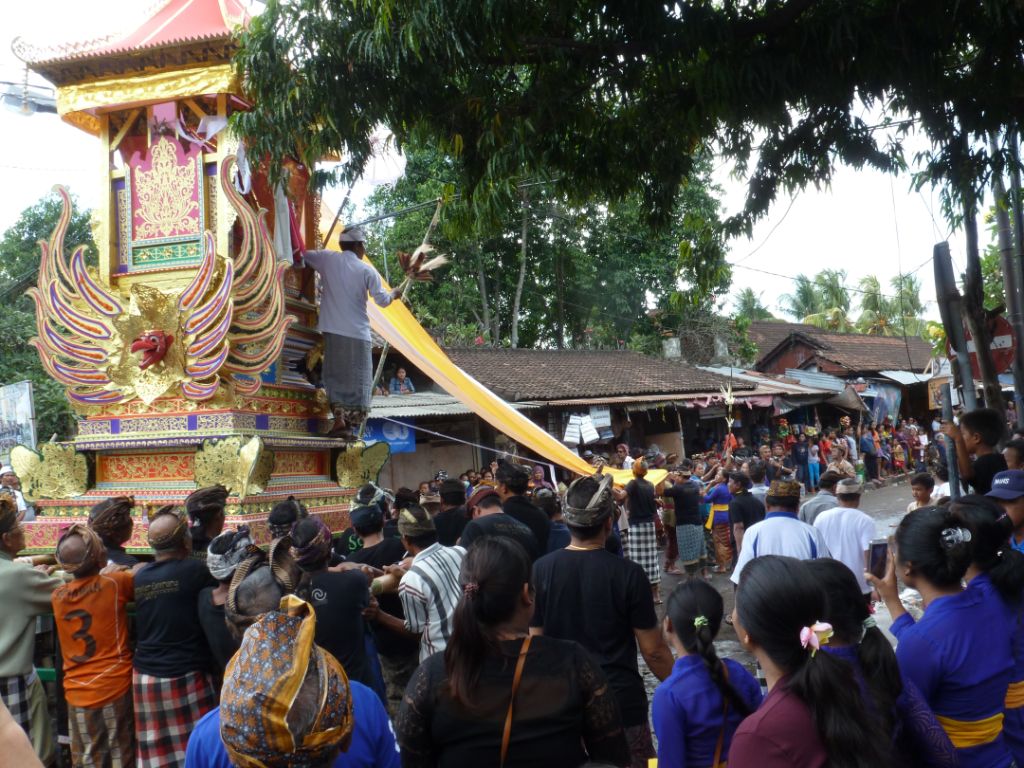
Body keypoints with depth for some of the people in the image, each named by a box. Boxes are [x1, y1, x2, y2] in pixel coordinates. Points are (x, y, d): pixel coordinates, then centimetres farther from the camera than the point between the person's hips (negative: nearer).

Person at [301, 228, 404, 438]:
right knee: (357, 379, 5)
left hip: (334, 331, 2)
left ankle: (339, 419, -8)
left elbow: (302, 256, 20)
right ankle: (351, 426, 4)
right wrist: (394, 294, 21)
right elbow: (382, 300, 1)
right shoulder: (366, 270, 0)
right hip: (358, 333, -1)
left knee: (335, 376, 7)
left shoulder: (327, 259, 5)